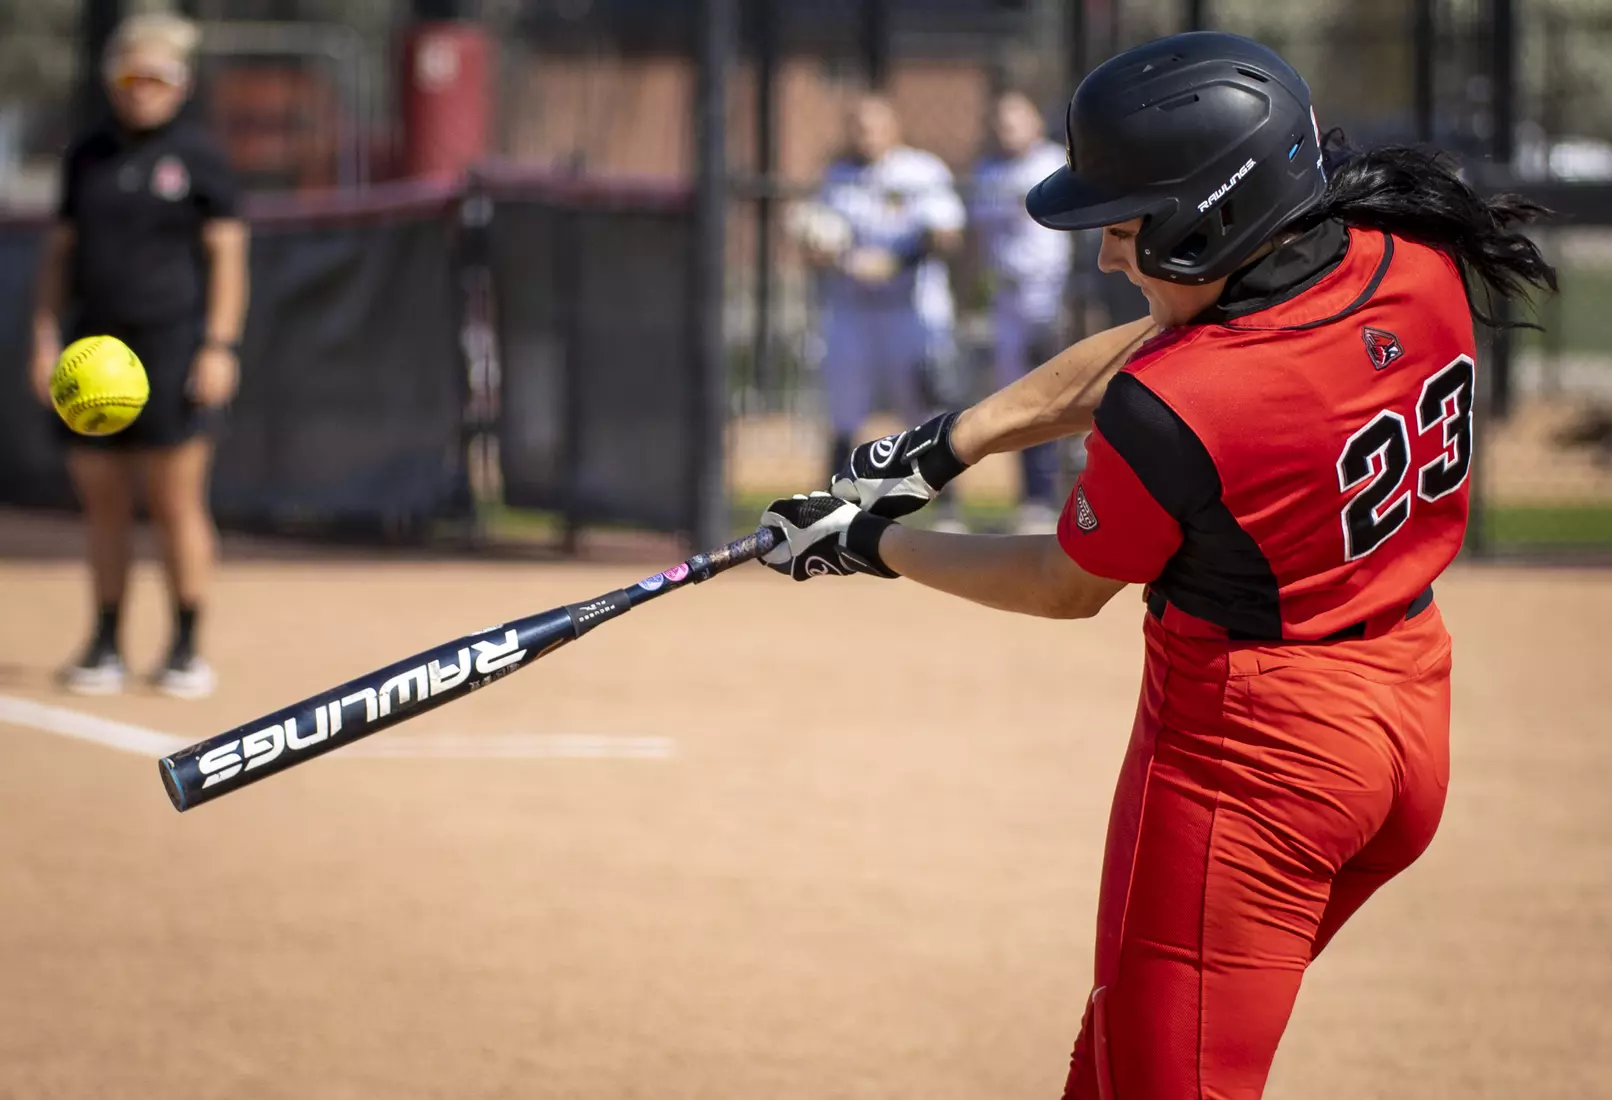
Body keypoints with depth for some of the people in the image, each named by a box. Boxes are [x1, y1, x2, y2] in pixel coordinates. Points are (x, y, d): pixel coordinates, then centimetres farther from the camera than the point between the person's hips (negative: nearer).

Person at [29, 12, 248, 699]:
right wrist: (46, 338, 7)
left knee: (176, 504, -5)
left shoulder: (198, 156, 1)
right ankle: (105, 647, 12)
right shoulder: (86, 157, 13)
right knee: (102, 505, 5)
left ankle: (186, 649, 2)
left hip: (171, 346, -4)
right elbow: (60, 253, 15)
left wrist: (220, 345, -9)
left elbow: (227, 256, -1)